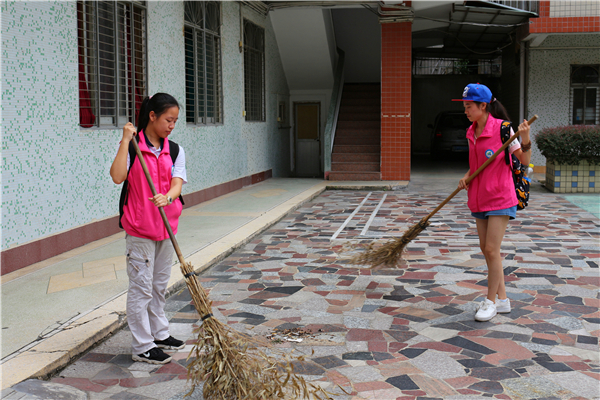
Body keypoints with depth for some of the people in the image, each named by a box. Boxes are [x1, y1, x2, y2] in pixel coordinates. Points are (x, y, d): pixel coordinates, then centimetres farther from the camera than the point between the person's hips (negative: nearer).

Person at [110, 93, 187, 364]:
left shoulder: (175, 151, 5)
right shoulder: (131, 147, -7)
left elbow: (177, 184, -8)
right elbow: (117, 177, -23)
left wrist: (168, 197, -31)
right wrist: (126, 140, -21)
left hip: (167, 227, 5)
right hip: (139, 229, -5)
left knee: (160, 284, 18)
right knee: (141, 287, -1)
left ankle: (159, 334, 33)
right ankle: (142, 346, 8)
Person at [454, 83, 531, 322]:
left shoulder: (502, 128, -12)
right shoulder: (471, 132, 8)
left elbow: (525, 161, -10)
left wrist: (525, 139, -27)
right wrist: (466, 177, 0)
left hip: (500, 197, -7)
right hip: (479, 199, 7)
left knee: (492, 250, -8)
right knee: (486, 249, 10)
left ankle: (491, 301, 6)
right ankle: (502, 299, 22)